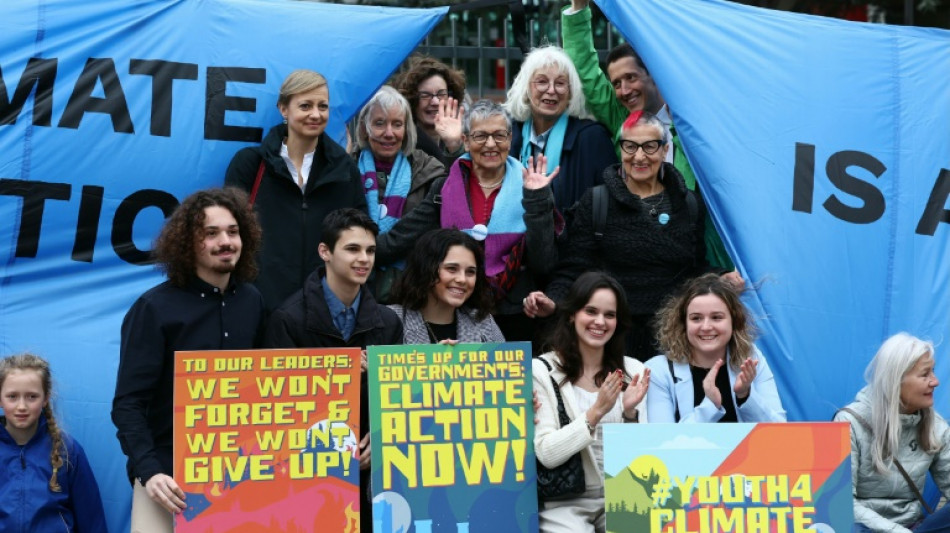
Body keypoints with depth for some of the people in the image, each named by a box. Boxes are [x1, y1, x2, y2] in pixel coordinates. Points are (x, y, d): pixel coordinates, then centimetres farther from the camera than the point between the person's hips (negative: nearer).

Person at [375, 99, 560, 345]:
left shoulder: (529, 188, -1)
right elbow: (399, 240, -2)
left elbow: (543, 265, -8)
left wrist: (537, 201, -14)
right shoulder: (445, 188, 3)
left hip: (514, 319, -1)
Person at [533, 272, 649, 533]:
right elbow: (546, 454, -12)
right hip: (565, 503, -3)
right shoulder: (542, 371, -6)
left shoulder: (633, 370, 5)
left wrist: (630, 412, -16)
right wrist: (595, 412, -21)